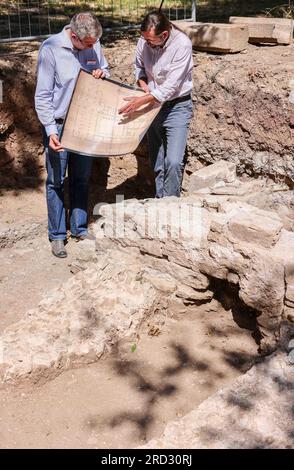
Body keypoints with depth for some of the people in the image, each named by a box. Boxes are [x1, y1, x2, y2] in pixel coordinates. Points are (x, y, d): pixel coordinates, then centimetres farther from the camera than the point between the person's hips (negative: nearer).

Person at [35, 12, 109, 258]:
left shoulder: (93, 44, -6)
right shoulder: (51, 49, -19)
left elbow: (105, 68, 15)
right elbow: (43, 96, -17)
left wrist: (103, 73, -10)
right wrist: (51, 131, -23)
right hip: (59, 126, -4)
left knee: (81, 179, 14)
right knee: (56, 181, 4)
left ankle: (80, 228, 28)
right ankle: (57, 235, 16)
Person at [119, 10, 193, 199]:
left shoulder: (182, 44, -23)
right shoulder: (144, 41, -8)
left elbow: (171, 86, -26)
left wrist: (141, 101, -31)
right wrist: (142, 83, -9)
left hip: (177, 107, -5)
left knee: (174, 162, -16)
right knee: (157, 162, 13)